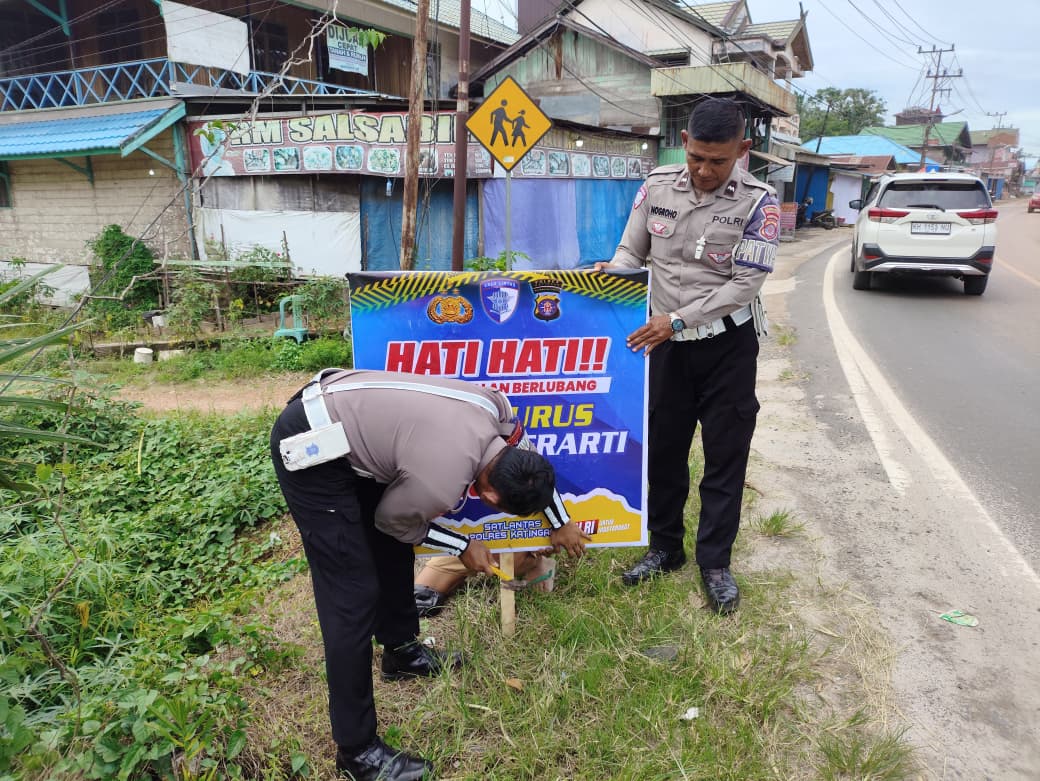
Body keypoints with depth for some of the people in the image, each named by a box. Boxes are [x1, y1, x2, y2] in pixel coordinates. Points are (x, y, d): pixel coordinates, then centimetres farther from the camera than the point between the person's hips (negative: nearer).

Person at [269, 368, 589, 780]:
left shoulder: (495, 408, -6)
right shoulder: (439, 483, -27)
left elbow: (530, 461, 17)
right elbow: (392, 521, -4)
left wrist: (559, 522, 27)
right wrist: (464, 548, 8)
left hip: (335, 411, 9)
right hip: (309, 447, -9)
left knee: (392, 549, 19)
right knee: (354, 595, -6)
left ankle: (400, 650, 40)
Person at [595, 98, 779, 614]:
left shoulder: (758, 203, -11)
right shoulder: (657, 186, -1)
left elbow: (745, 284, -16)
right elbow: (631, 251, 5)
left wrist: (678, 319, -24)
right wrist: (613, 273, -18)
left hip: (727, 342, -2)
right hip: (666, 341, 3)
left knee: (725, 455, 5)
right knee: (663, 448, 11)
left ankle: (715, 562, 19)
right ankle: (664, 547, 29)